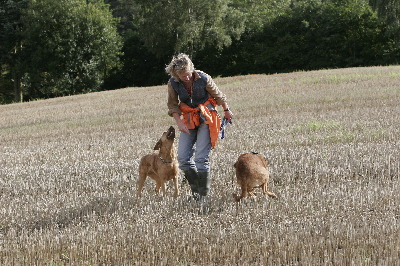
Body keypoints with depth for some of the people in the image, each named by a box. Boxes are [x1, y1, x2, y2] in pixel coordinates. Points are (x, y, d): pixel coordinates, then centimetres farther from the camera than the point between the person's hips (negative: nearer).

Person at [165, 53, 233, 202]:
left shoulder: (203, 79, -18)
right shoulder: (173, 83, -10)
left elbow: (218, 95, 0)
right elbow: (172, 105, 4)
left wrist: (227, 111, 13)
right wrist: (179, 122, -10)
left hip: (206, 118, -4)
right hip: (188, 120, 4)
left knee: (201, 158, -13)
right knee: (183, 158, -5)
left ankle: (203, 195, -4)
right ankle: (195, 190, 13)